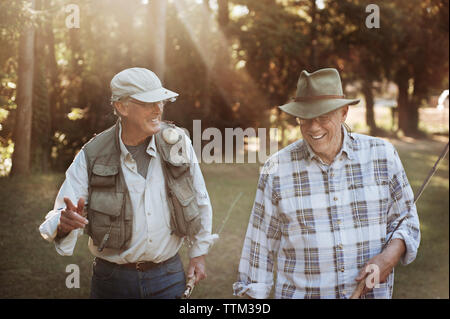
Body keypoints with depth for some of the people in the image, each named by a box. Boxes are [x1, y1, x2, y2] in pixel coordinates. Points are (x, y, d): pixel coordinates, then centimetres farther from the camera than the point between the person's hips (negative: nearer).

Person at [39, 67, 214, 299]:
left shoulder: (177, 142, -5)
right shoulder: (92, 156, -10)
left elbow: (199, 201, 8)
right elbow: (59, 217, -12)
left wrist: (199, 253, 11)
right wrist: (65, 223, -35)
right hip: (113, 280, -1)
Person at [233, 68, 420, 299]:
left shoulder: (382, 155, -2)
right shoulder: (276, 169, -5)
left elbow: (405, 219, 5)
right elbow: (261, 245, 0)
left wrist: (391, 254, -14)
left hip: (372, 292, 1)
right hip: (300, 293, -1)